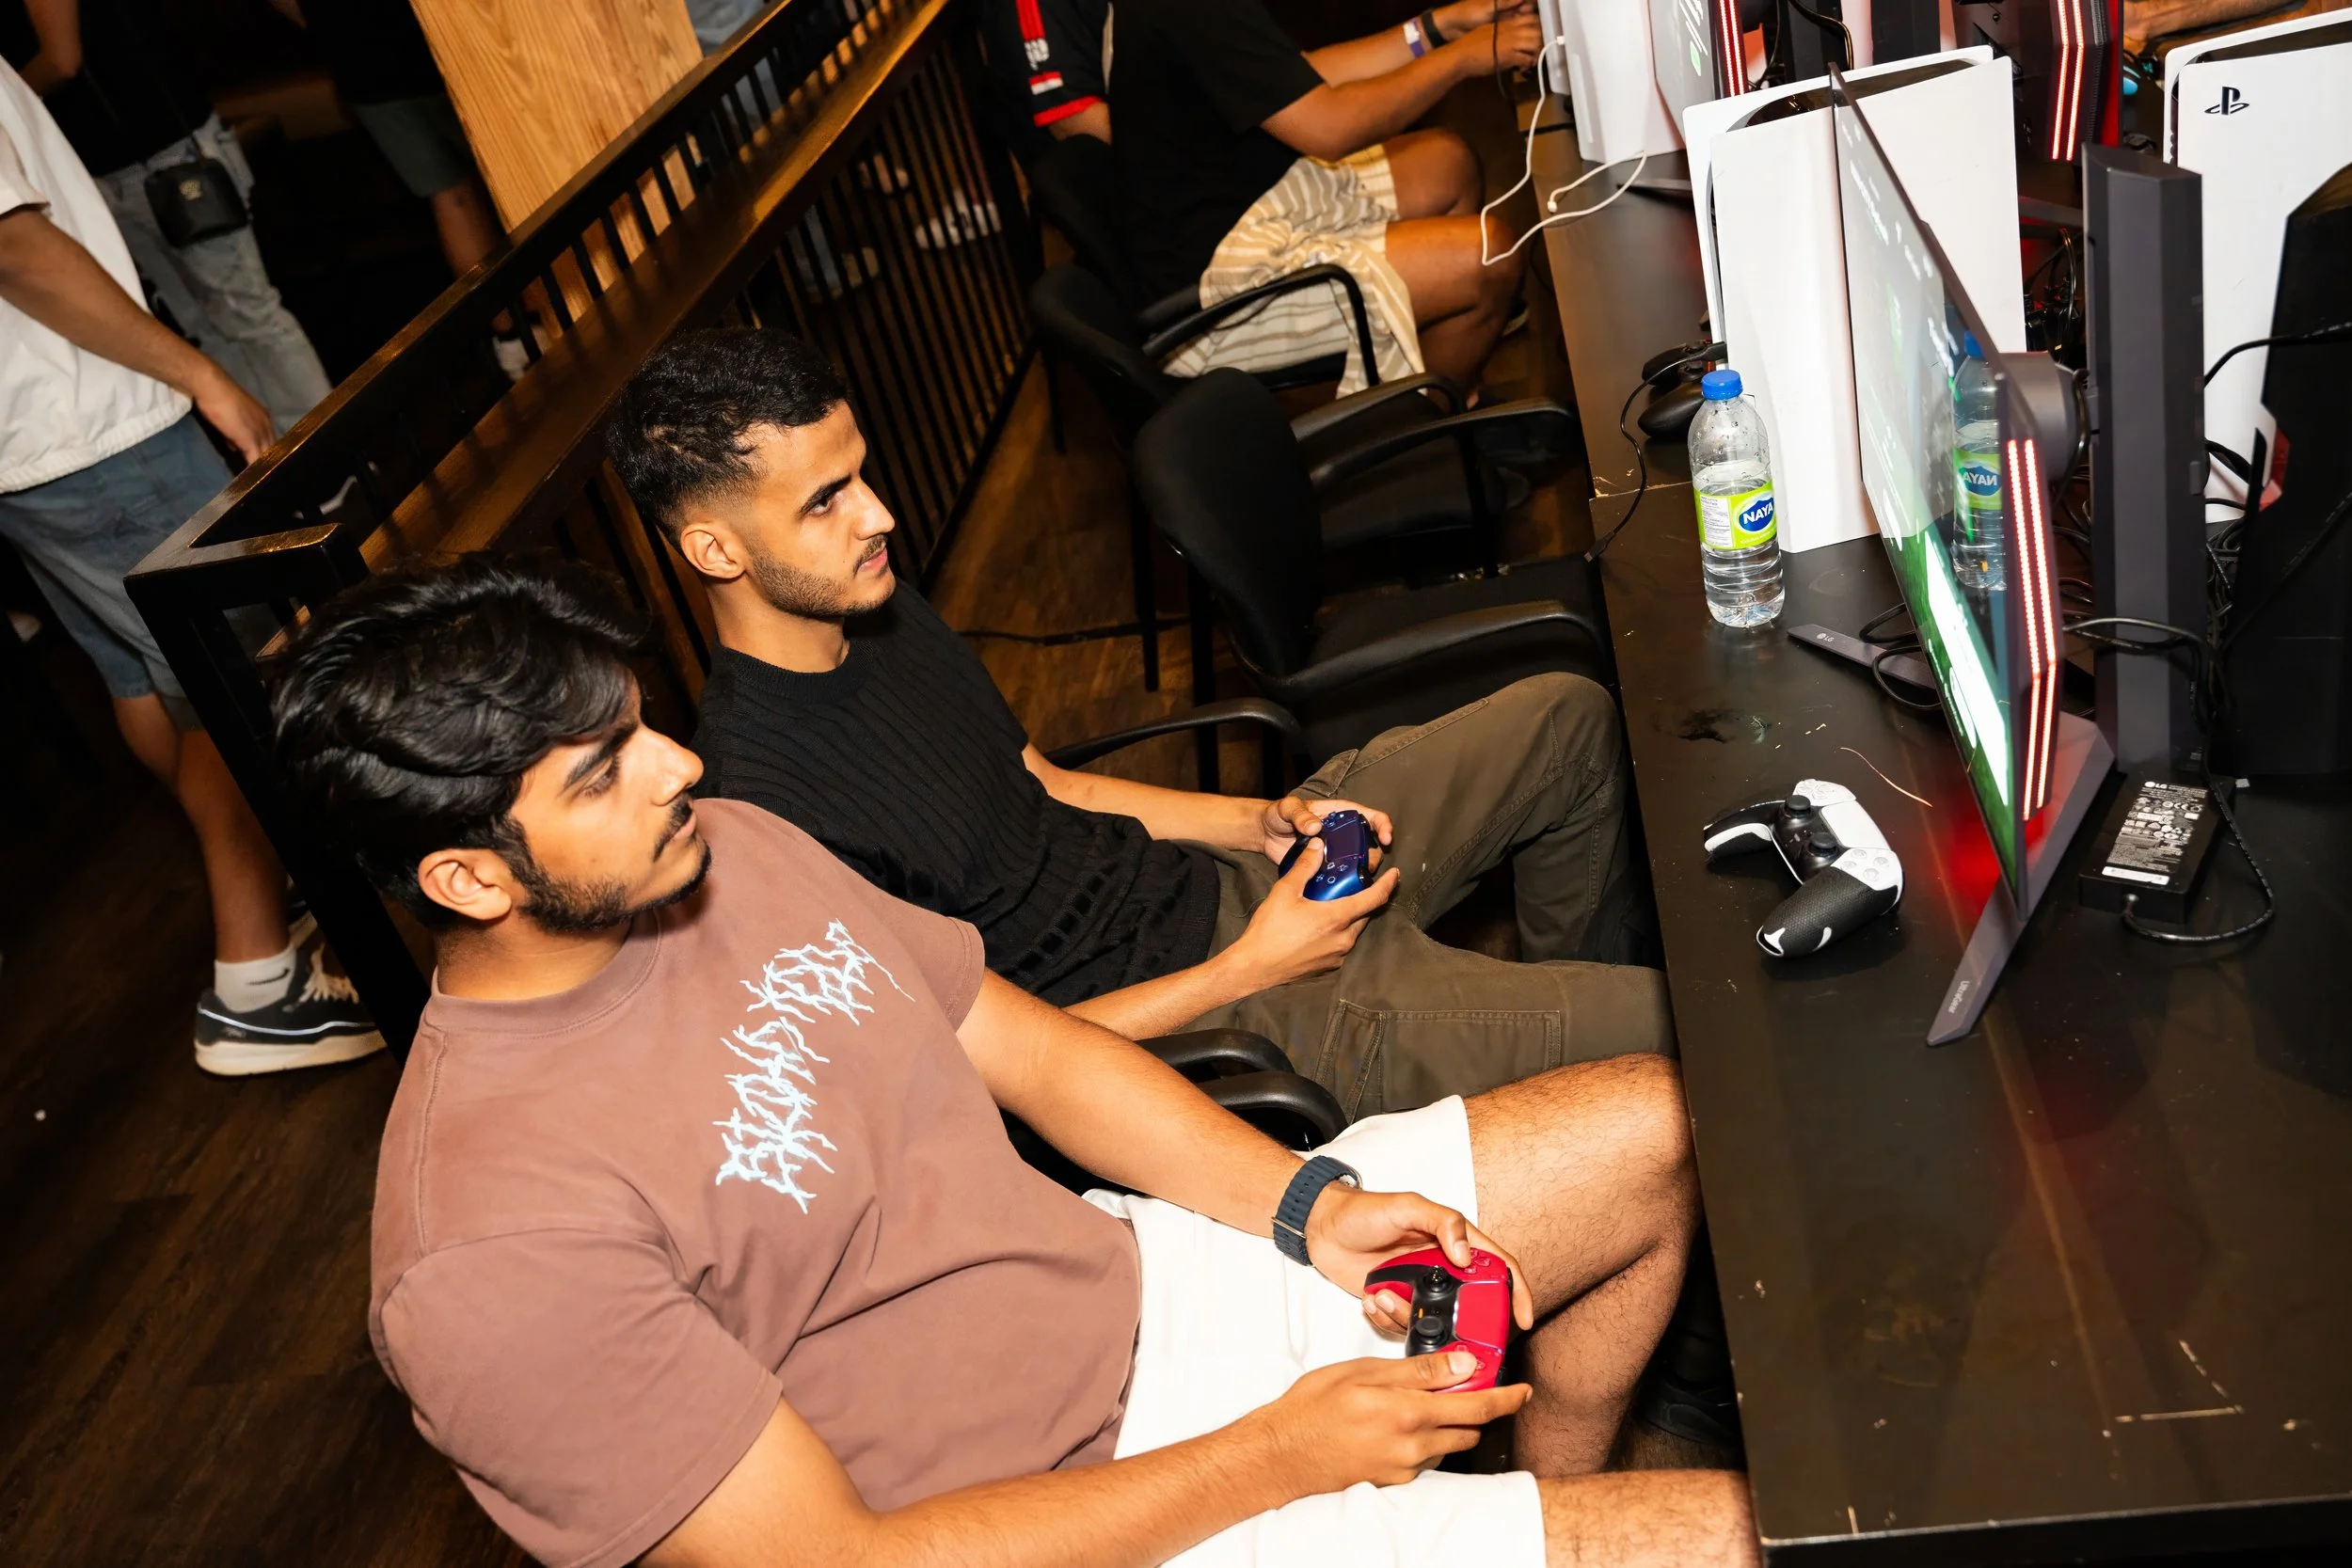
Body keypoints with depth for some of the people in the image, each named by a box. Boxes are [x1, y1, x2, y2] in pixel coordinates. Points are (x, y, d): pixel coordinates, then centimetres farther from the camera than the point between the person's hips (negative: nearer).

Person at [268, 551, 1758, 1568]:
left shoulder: (731, 853, -2)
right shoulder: (499, 1250, -24)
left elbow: (1041, 1052, 6)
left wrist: (1309, 1204, -6)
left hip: (1150, 1292, 7)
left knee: (1656, 1132, 7)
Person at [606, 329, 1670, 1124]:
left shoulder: (880, 610, 2)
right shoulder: (765, 803, -27)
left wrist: (1261, 822, 1)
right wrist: (1251, 966, -18)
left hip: (1204, 883, 9)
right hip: (1188, 1005, -9)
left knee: (1568, 722, 15)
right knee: (1673, 1027, -13)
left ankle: (1562, 1013, 34)